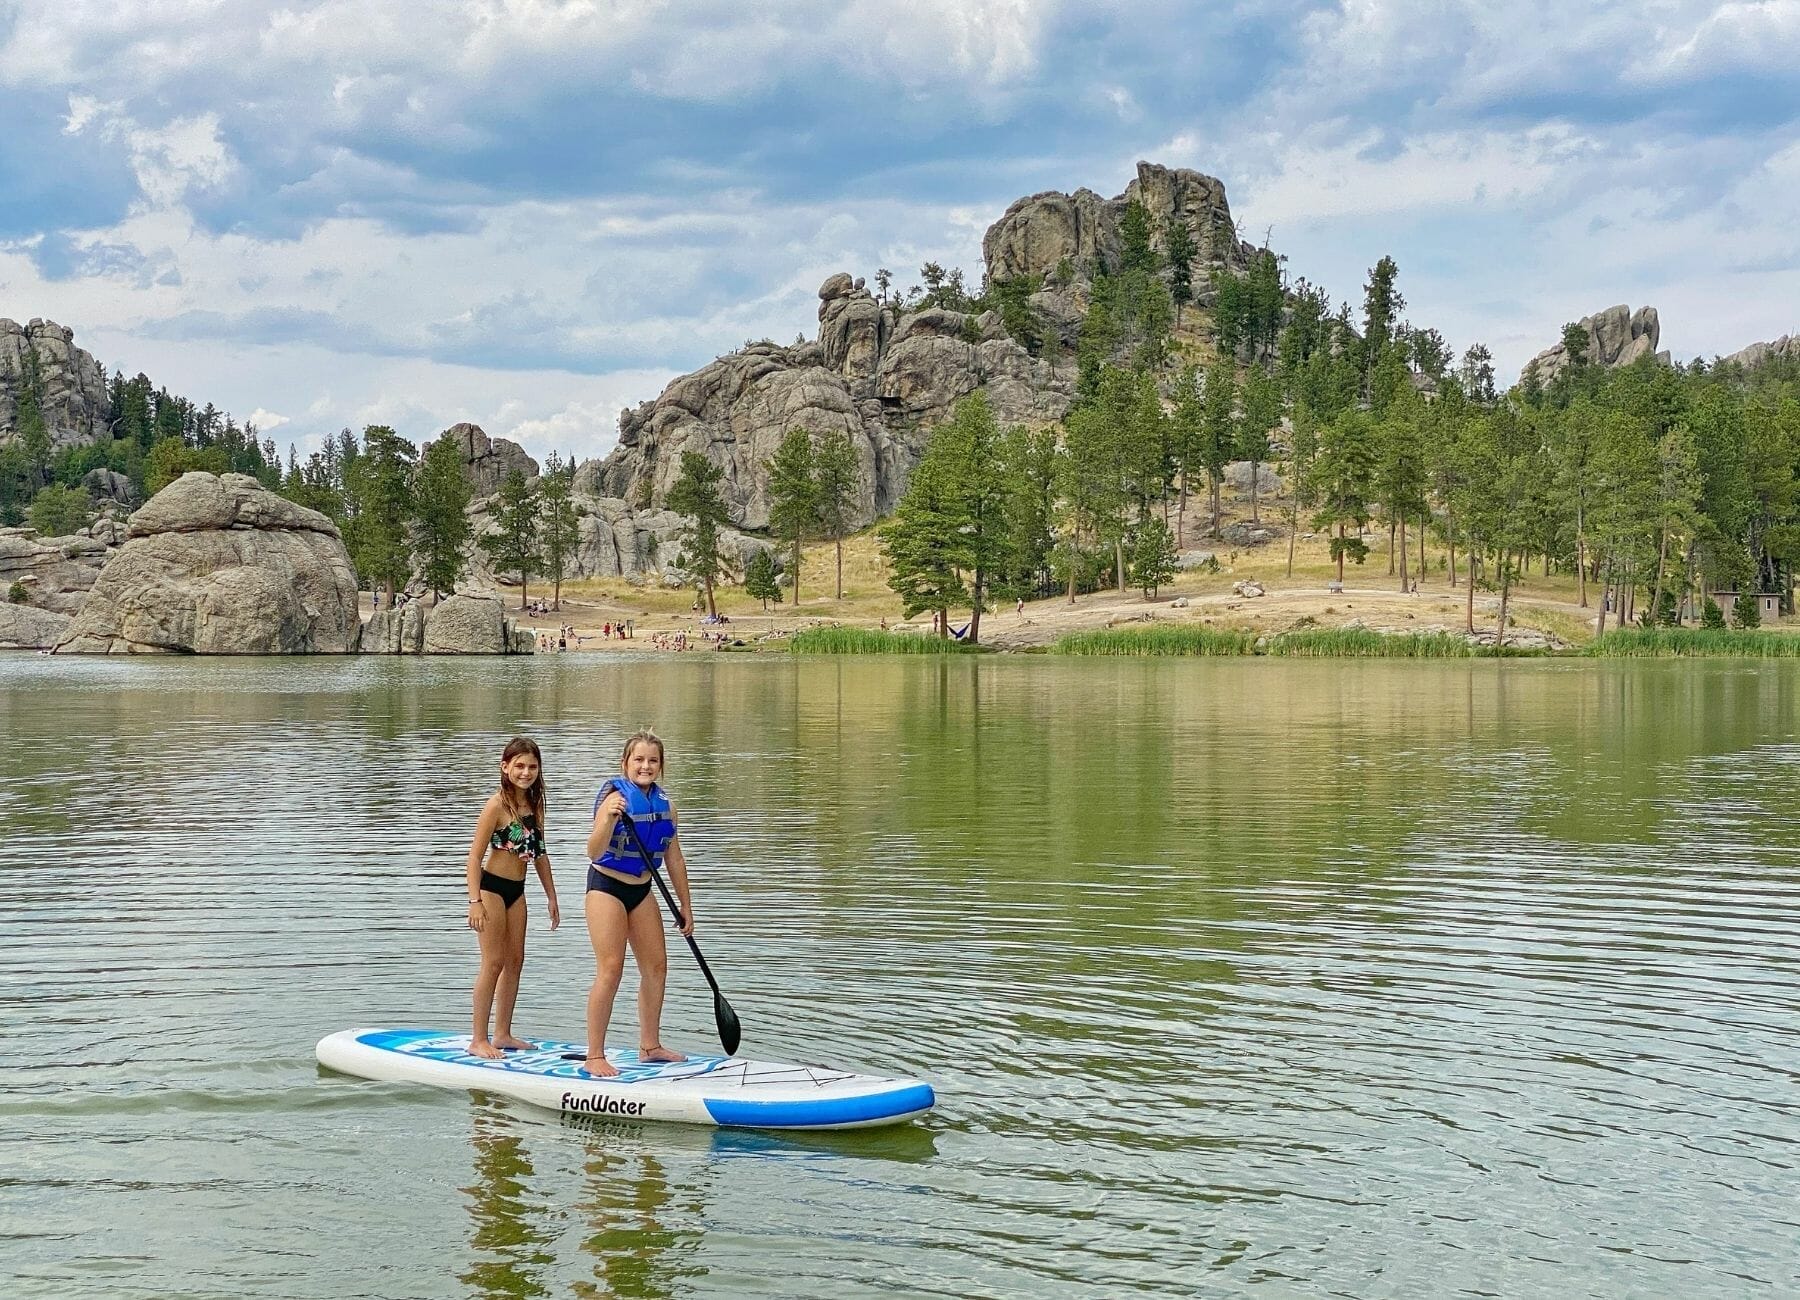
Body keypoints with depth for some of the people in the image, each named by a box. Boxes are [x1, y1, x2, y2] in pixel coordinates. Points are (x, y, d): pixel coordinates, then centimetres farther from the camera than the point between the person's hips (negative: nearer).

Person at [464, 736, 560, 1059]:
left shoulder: (535, 803, 6)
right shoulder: (497, 804, -15)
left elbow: (539, 852, 16)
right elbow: (475, 854, -15)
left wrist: (551, 896, 16)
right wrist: (475, 900, -20)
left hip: (516, 890, 7)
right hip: (492, 887, -7)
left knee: (515, 961, 10)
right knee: (493, 962, -6)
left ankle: (502, 1034, 19)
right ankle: (478, 1039, 0)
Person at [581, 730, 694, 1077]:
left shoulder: (665, 805, 2)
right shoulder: (616, 797, -17)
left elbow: (675, 859, 12)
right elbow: (594, 853, -26)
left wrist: (686, 906, 14)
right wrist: (609, 820, -43)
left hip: (641, 890, 7)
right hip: (607, 887, -7)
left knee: (656, 966, 9)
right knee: (610, 970, -12)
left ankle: (649, 1046, 23)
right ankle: (594, 1057, -7)